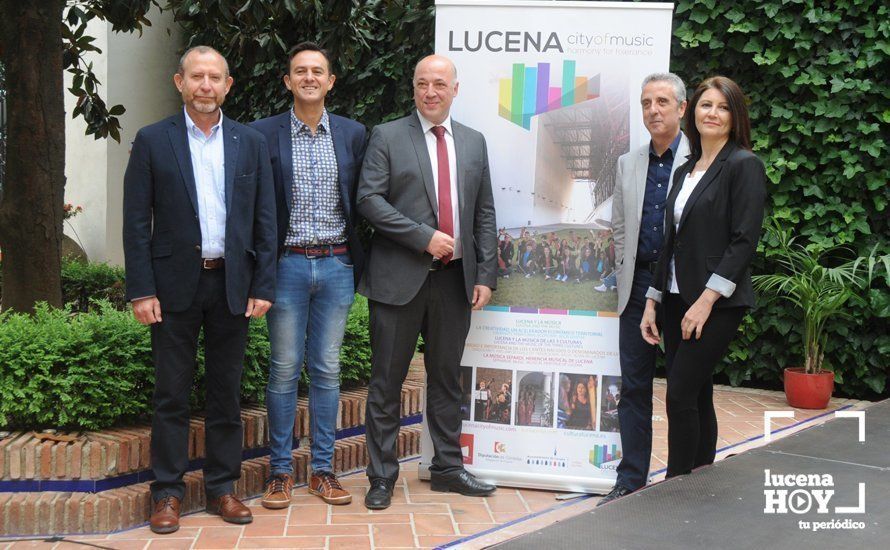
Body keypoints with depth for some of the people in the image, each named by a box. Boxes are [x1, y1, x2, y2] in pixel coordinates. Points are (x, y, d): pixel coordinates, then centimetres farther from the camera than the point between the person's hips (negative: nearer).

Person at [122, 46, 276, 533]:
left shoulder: (251, 144, 7)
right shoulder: (152, 141, 1)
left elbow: (264, 220, 6)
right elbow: (136, 222, -2)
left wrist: (262, 287, -1)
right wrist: (140, 290, -8)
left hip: (231, 283, 2)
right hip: (175, 283, -2)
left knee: (226, 392, 9)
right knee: (171, 394, 3)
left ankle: (222, 488, 18)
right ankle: (167, 492, 12)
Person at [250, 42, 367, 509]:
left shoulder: (353, 134, 7)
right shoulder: (263, 134, 0)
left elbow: (362, 202, 11)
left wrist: (359, 261, 5)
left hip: (337, 264, 2)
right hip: (288, 263, -2)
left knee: (327, 369, 7)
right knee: (284, 369, 3)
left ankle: (323, 469, 16)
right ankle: (280, 470, 13)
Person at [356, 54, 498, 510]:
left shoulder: (473, 142, 13)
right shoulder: (387, 137, 0)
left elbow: (484, 214, 12)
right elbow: (369, 199, -9)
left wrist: (486, 275, 4)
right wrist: (424, 237, -17)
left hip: (455, 279, 4)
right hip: (399, 278, -4)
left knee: (446, 378, 13)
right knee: (387, 382, 3)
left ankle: (447, 468, 25)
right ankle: (382, 476, 12)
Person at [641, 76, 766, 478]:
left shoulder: (744, 166, -6)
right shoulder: (685, 172, 16)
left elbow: (744, 240, -13)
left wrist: (706, 300, -18)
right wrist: (651, 302, 12)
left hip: (717, 304, -7)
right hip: (678, 301, 7)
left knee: (682, 395, -11)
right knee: (696, 396, 9)